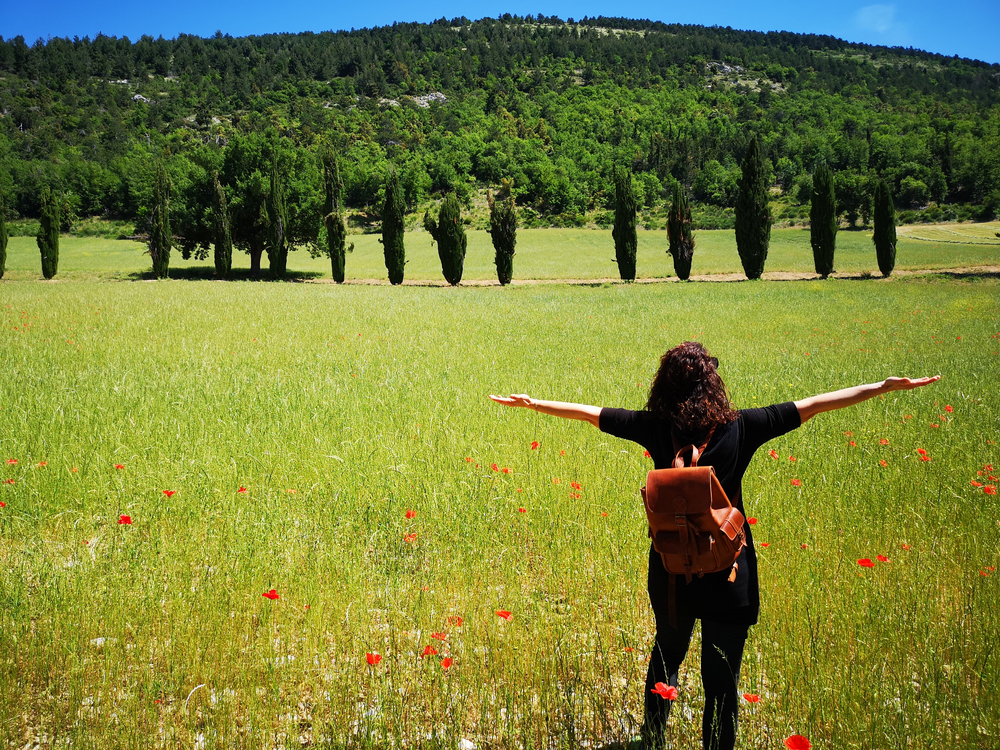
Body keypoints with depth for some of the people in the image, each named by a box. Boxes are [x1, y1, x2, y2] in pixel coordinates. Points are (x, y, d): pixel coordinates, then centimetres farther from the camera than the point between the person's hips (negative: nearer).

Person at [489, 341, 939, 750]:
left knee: (666, 656, 26)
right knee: (721, 679, 9)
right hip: (727, 576, -3)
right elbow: (812, 406, -10)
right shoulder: (739, 428, -13)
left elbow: (590, 413, 2)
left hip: (670, 572, 3)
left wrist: (531, 403, 15)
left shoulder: (656, 428, -9)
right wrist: (885, 387, -4)